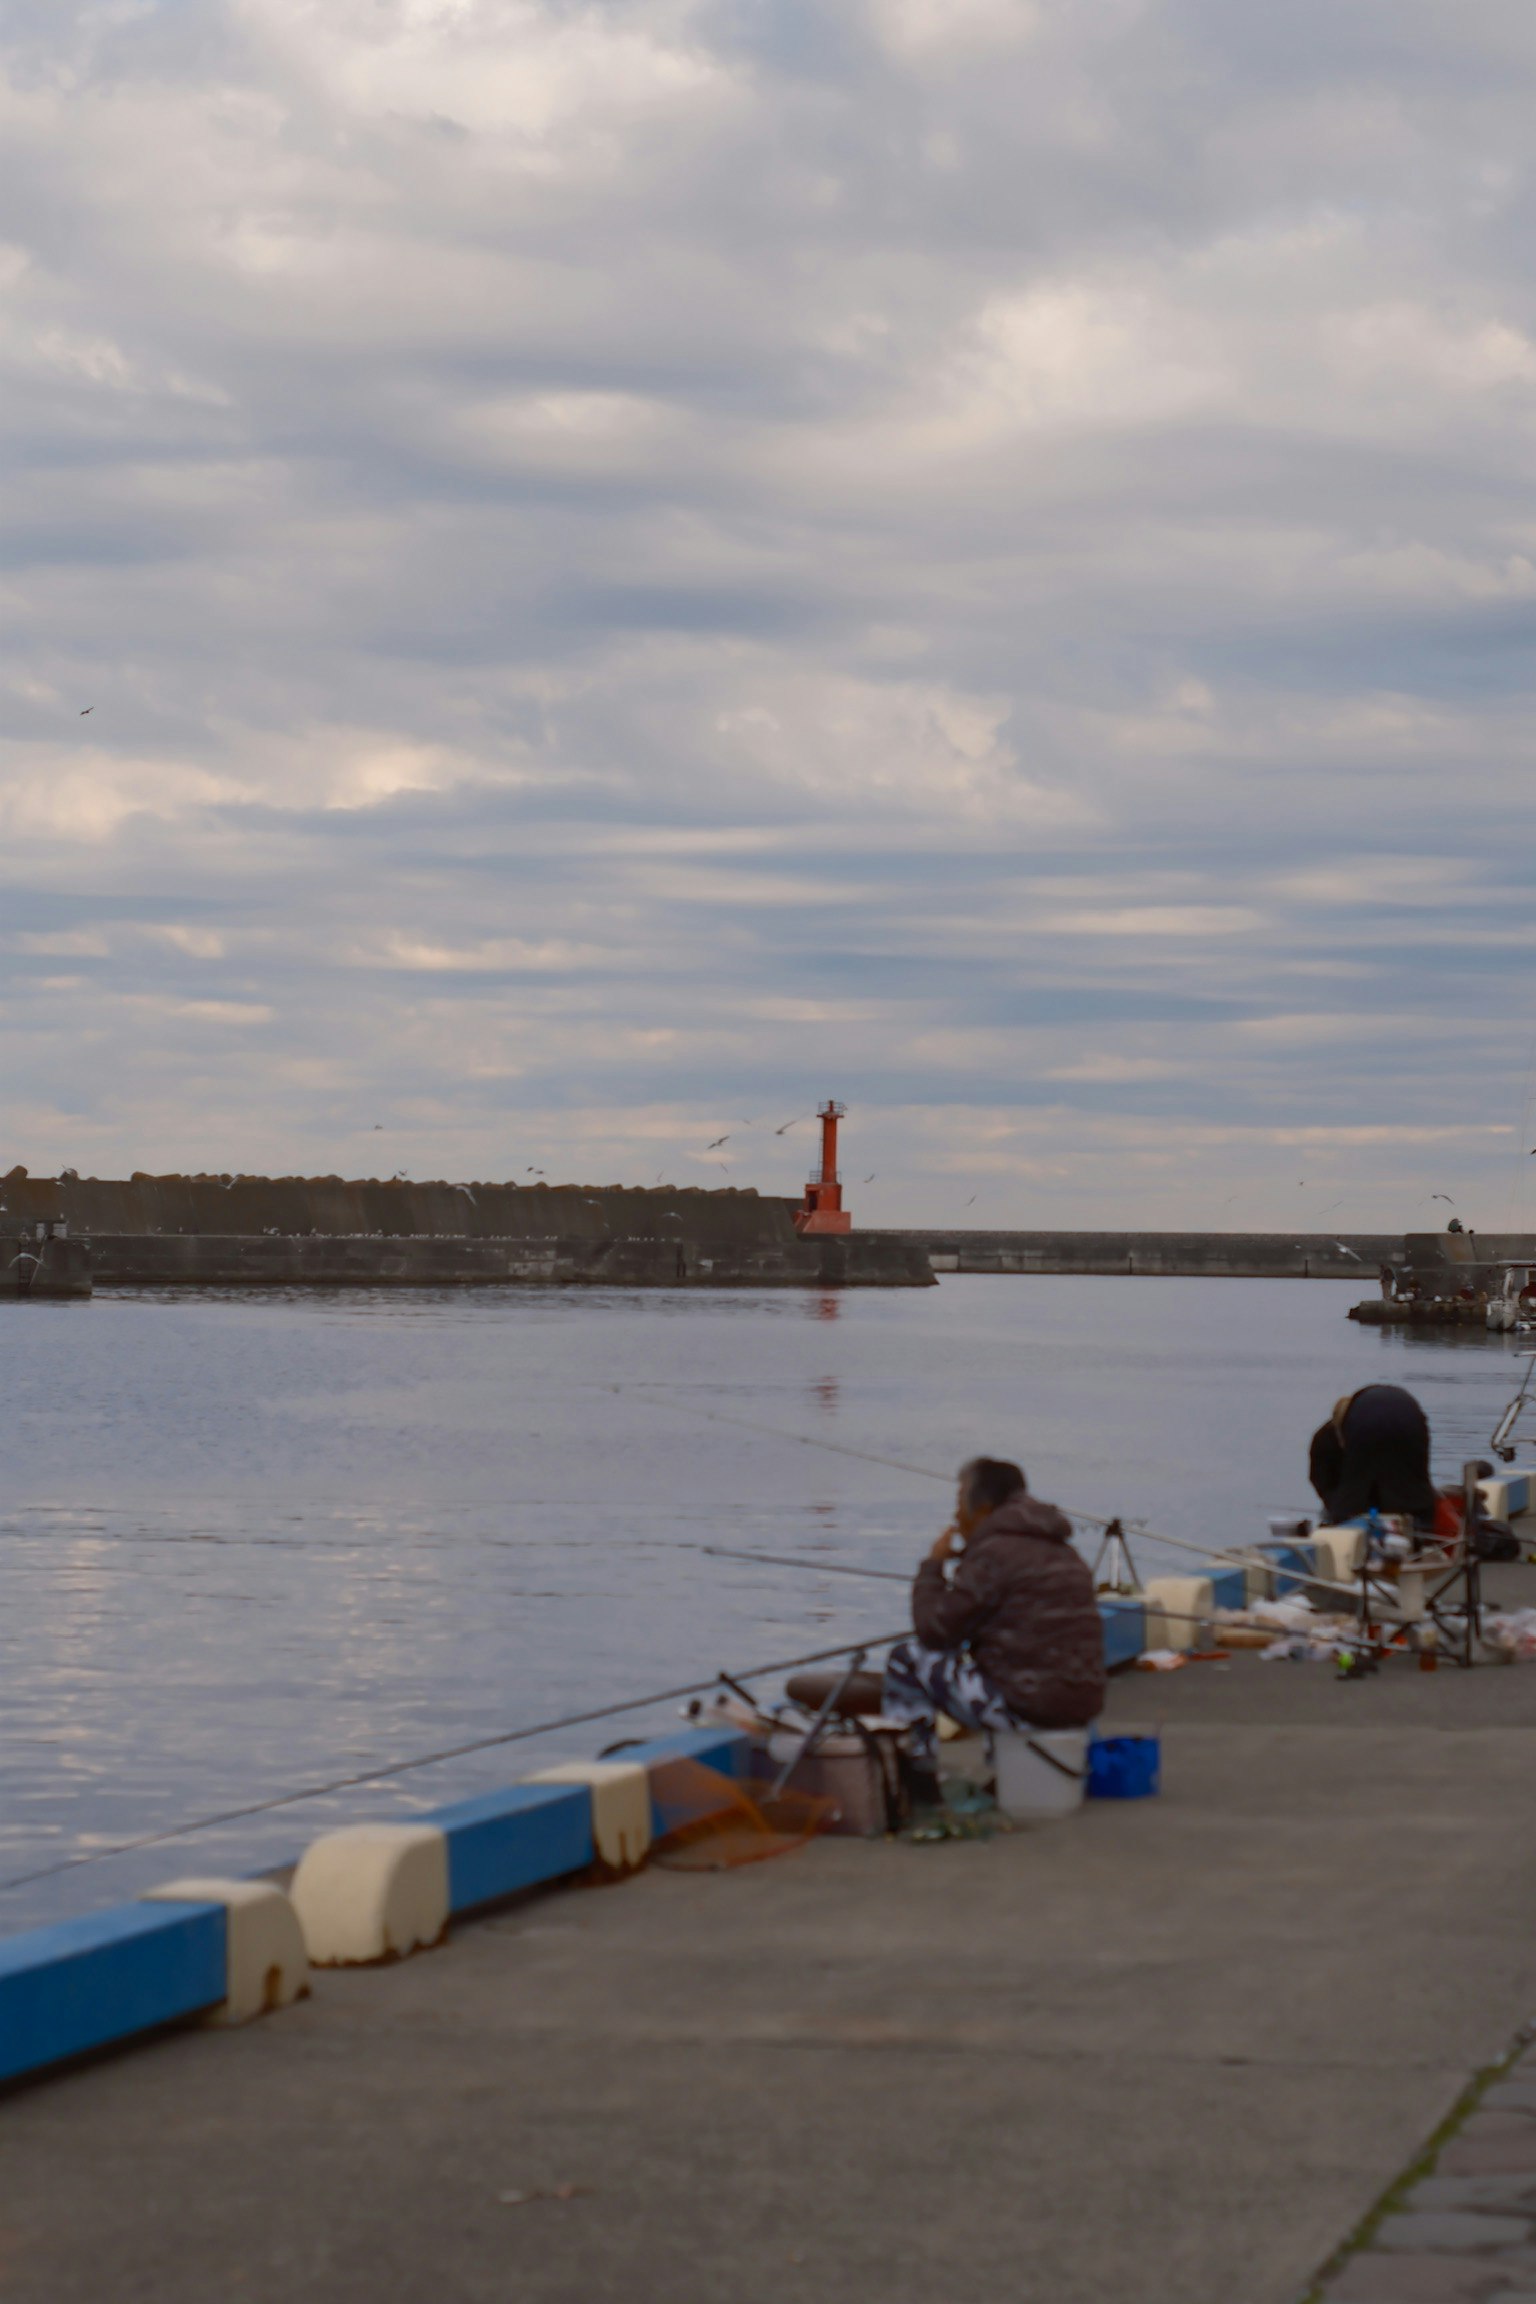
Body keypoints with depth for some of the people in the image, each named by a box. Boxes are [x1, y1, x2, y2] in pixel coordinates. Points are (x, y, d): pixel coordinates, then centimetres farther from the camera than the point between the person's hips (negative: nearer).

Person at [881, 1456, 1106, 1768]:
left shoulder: (994, 1554, -11)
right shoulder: (1063, 1552, 17)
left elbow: (933, 1631, -8)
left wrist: (933, 1565, 7)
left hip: (1029, 1706, -9)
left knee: (905, 1659, 4)